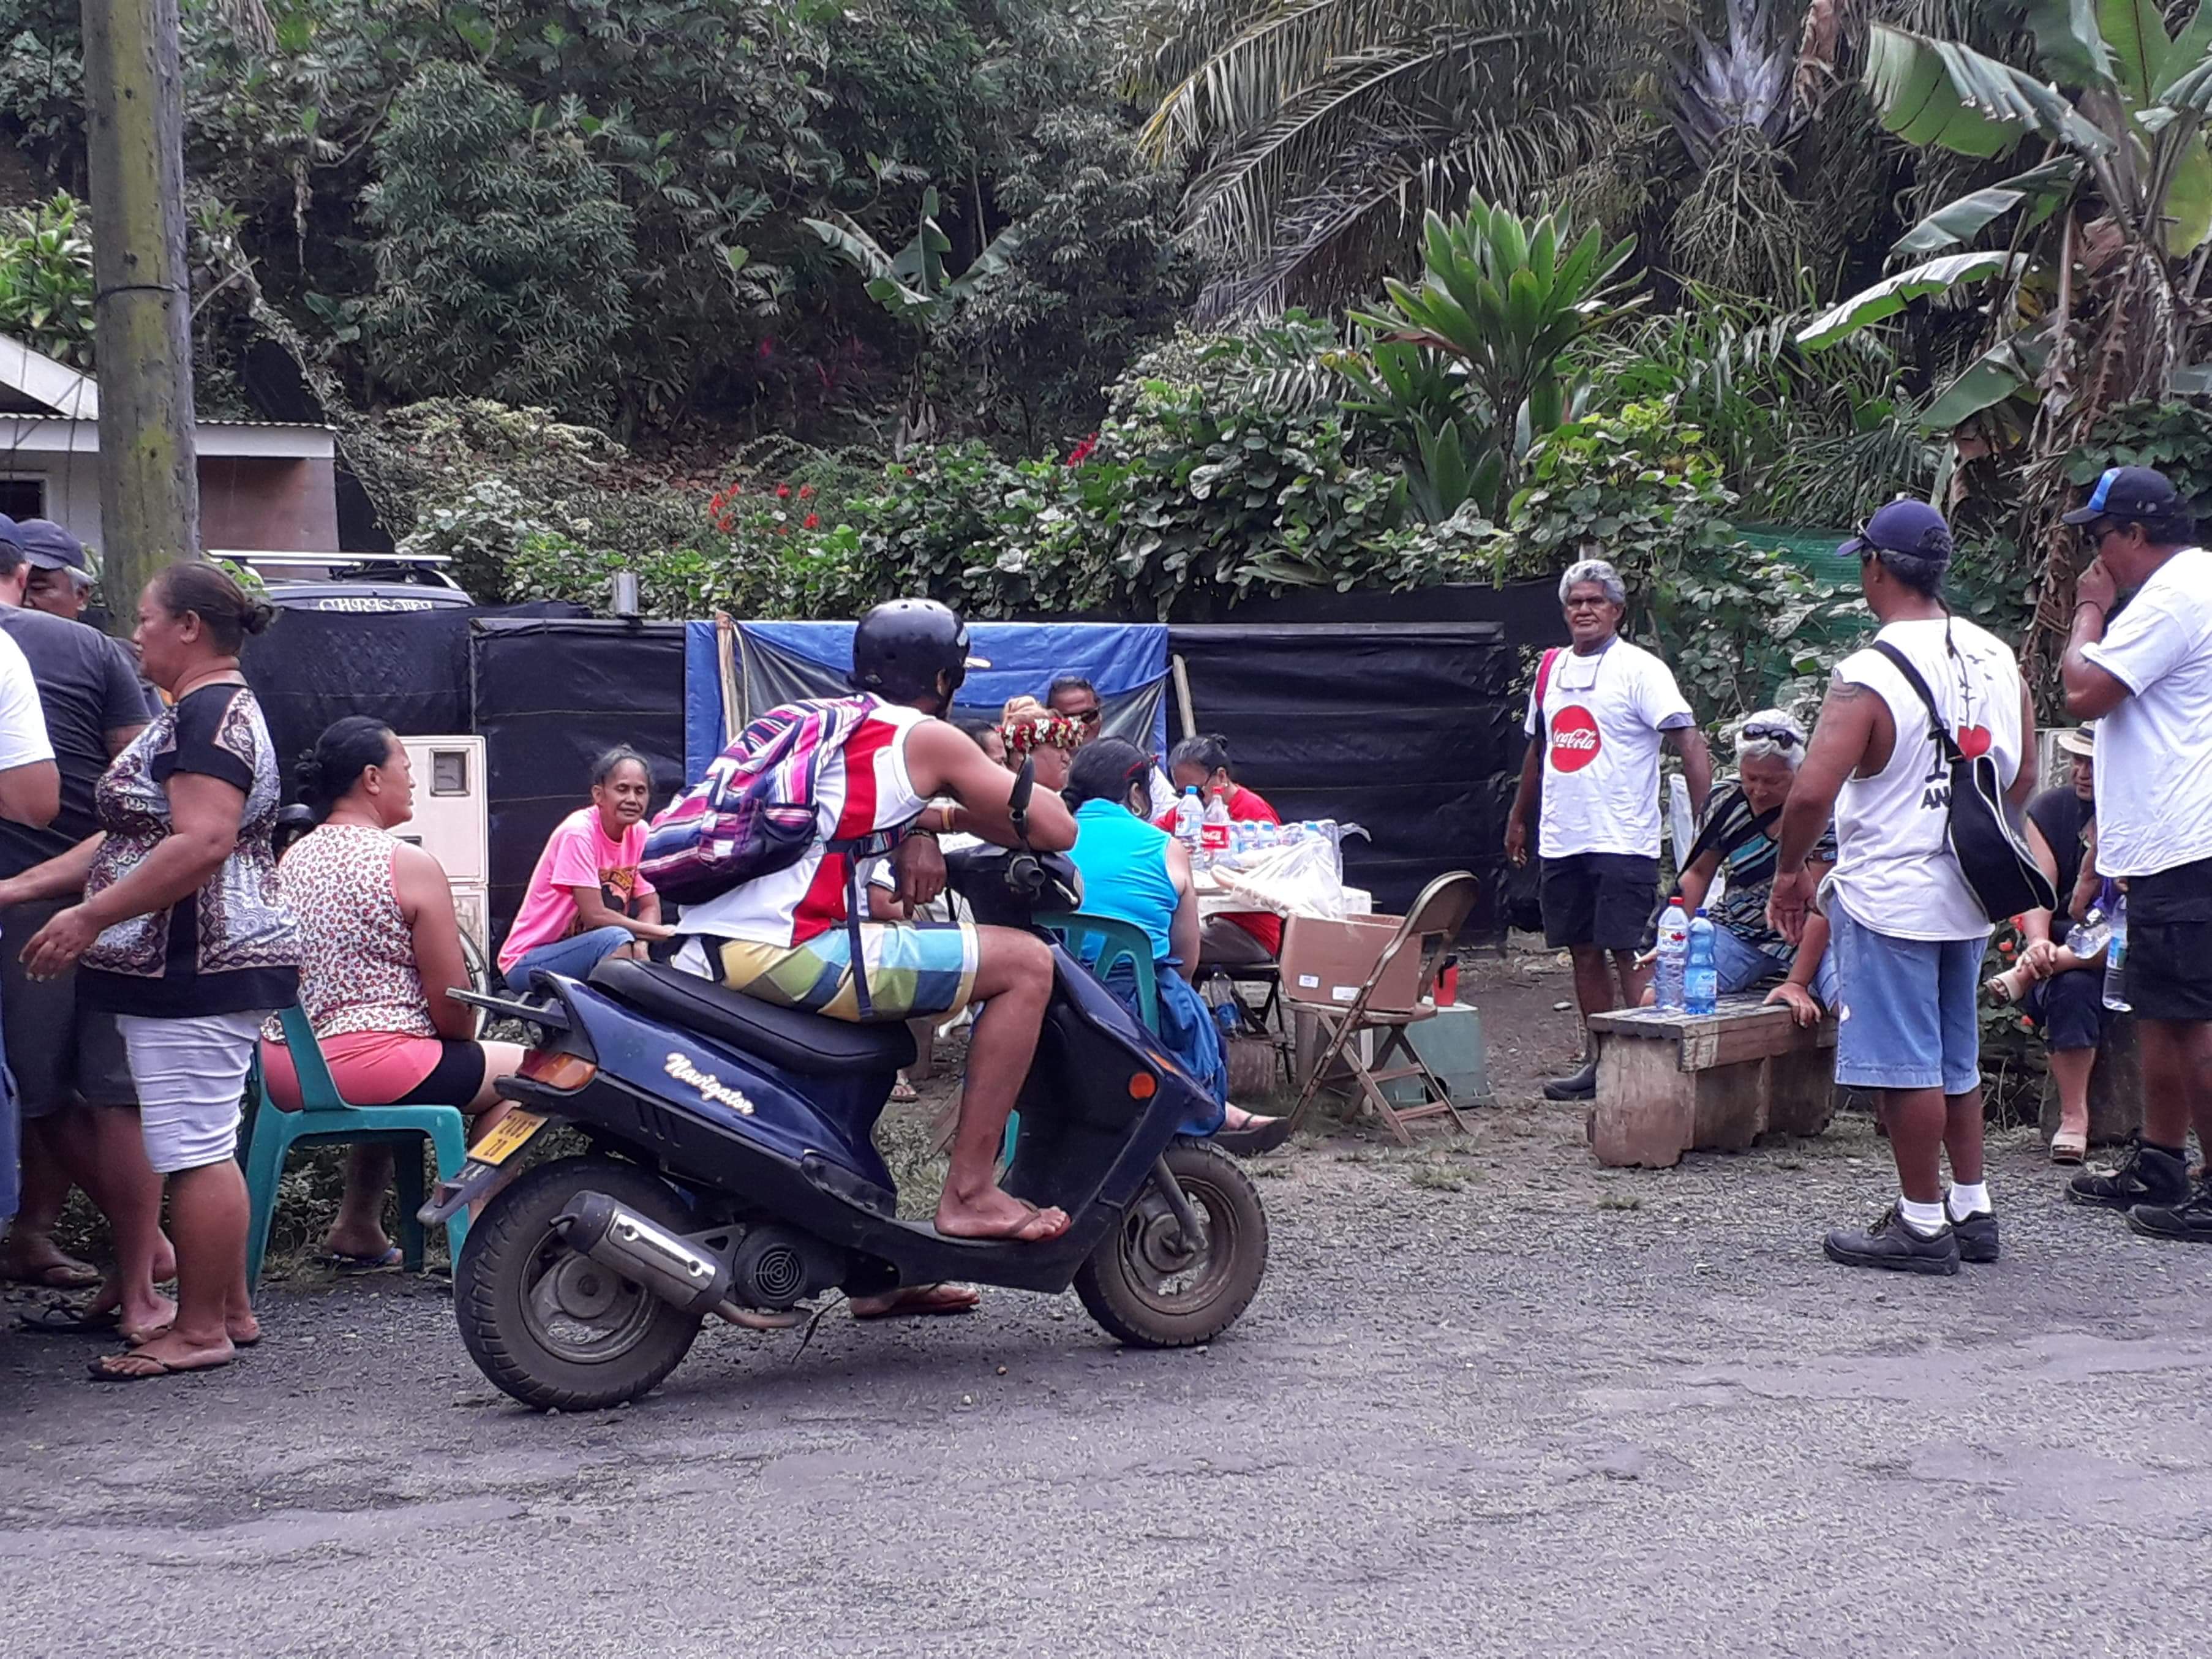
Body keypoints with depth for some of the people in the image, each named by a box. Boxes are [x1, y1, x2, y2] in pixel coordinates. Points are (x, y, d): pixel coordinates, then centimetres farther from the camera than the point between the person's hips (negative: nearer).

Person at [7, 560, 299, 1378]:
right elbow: (133, 838, 20)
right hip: (203, 971, 11)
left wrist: (88, 918, -23)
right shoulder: (206, 710, 20)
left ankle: (198, 1331, -1)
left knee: (194, 1152, -6)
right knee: (206, 1148, 15)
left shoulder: (209, 714, -14)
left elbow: (201, 843, -26)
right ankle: (231, 1310, 22)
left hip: (197, 971, -11)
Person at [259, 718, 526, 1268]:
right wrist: (459, 1036, 10)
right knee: (518, 1071, 10)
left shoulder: (291, 860, 11)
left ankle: (359, 1230, 37)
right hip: (367, 1059, -8)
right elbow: (452, 1010, -12)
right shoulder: (411, 865, -12)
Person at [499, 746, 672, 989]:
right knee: (617, 940, -30)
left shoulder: (639, 833, 0)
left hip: (582, 950, 7)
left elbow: (651, 907, 0)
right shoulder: (578, 833, -19)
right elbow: (595, 916, -23)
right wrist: (659, 932, -18)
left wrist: (639, 945, -21)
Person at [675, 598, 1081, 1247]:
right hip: (784, 951, -8)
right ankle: (970, 1192, -5)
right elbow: (1056, 829, 4)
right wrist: (960, 818, 22)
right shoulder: (927, 738, 4)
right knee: (1026, 964, -3)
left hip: (700, 953, 8)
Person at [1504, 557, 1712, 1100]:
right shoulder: (1551, 669, 14)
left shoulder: (1640, 669, -6)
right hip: (1561, 840, 7)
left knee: (1629, 954, -8)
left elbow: (1690, 742, -13)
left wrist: (1705, 823, -22)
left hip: (1622, 841, -7)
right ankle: (1601, 1062, 18)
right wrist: (1518, 817, 29)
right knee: (1584, 952, 10)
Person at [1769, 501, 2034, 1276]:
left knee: (1905, 1063, 1)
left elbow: (1811, 793, -24)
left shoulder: (1869, 675, -18)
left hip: (1890, 898, -7)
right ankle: (1972, 1210, 25)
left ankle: (1922, 1225, 8)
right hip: (1969, 896, 7)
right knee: (1956, 1060, 18)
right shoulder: (1997, 658, 4)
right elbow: (2022, 777, 14)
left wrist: (1790, 871, -8)